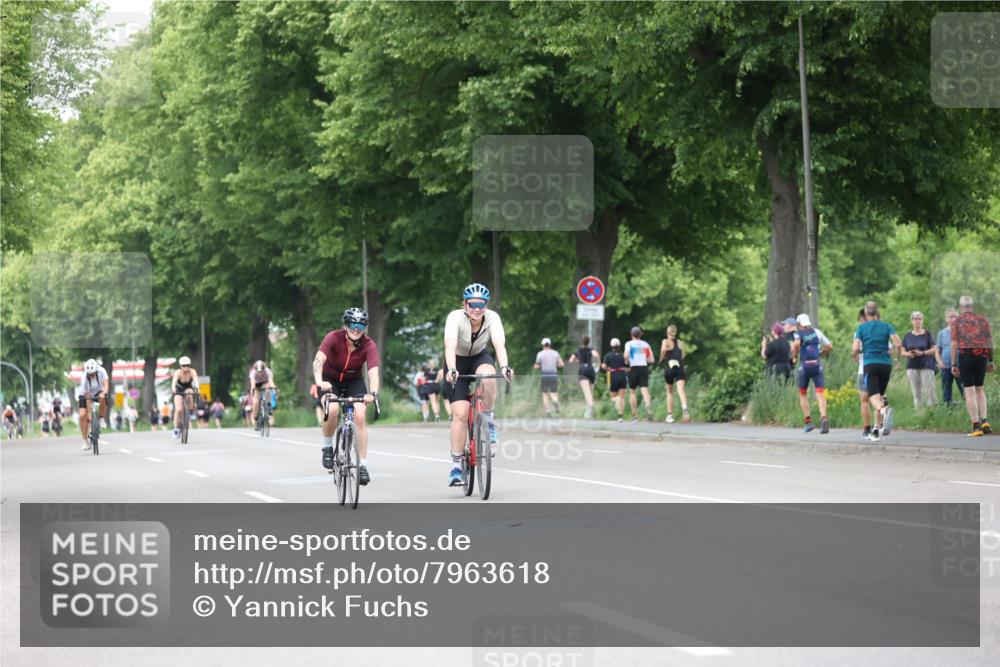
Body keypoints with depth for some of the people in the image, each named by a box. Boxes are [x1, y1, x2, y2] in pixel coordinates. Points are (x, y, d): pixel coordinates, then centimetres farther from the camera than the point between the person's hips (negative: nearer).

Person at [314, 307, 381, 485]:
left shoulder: (369, 346, -23)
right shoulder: (333, 338, -27)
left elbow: (373, 372, -34)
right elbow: (318, 360, -40)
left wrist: (372, 393, -54)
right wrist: (319, 382, -59)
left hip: (354, 381, 2)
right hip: (330, 380, -1)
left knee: (360, 416, -19)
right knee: (332, 409, -30)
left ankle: (363, 466, -11)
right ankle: (327, 448, -5)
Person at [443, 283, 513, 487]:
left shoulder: (492, 318, -22)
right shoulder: (455, 317, -27)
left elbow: (499, 344, -36)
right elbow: (450, 346, -41)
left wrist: (504, 367, -54)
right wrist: (451, 370, -57)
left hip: (480, 358, 1)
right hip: (458, 362, -1)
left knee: (487, 376, -36)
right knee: (460, 414, -15)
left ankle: (488, 420, -12)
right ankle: (456, 465, -7)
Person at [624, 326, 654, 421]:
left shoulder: (629, 344, 1)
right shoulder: (645, 344, 11)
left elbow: (626, 356, -15)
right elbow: (651, 359, 10)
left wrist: (626, 361, 6)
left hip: (634, 368, -2)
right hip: (644, 368, 2)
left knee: (632, 392, 12)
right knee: (645, 390, -9)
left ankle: (635, 415, 9)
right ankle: (648, 407, -38)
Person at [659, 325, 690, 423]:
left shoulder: (666, 341, 2)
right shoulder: (680, 343, 14)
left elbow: (663, 349, -19)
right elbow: (682, 357, 12)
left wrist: (661, 358, -4)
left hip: (669, 367, -1)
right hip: (680, 368, 1)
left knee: (669, 392, 15)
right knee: (680, 389, -16)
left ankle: (670, 415, 16)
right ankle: (684, 408, -43)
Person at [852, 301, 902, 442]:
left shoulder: (861, 327, 2)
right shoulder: (887, 326, 6)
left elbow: (855, 347, -6)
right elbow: (898, 344, -5)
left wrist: (855, 356, 16)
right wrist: (896, 354, 15)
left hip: (870, 364, -3)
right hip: (886, 364, 3)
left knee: (873, 396, -12)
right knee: (880, 395, 17)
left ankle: (884, 410, -47)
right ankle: (876, 429, 17)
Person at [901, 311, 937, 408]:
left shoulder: (927, 334, 3)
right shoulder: (908, 335, 10)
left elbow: (935, 349, -1)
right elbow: (902, 351, 12)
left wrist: (922, 353, -14)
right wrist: (908, 354, -10)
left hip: (926, 366, -3)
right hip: (912, 366, 3)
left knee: (928, 390, -9)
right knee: (916, 392, 2)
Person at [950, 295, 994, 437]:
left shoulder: (957, 322, 0)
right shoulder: (983, 320, 9)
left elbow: (954, 344, -6)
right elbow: (990, 341, 6)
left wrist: (954, 364, -4)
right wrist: (991, 361, 12)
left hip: (965, 356, -3)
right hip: (982, 356, 3)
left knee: (969, 392, -1)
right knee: (979, 389, 19)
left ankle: (976, 426, -7)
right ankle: (984, 421, 3)